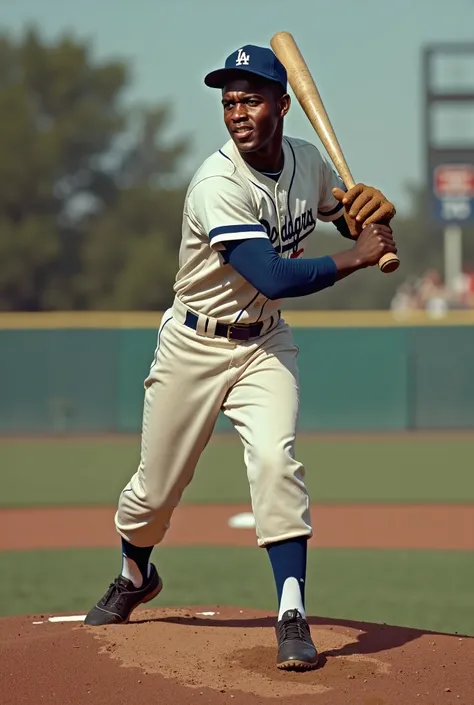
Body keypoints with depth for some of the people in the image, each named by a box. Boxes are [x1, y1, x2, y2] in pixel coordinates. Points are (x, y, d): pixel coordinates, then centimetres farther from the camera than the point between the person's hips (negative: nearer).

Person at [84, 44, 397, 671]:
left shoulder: (309, 162, -6)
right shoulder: (219, 185, -27)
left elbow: (343, 213, 15)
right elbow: (273, 277, -37)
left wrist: (368, 213, -10)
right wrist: (358, 257, -31)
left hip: (265, 343, 3)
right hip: (195, 344, -3)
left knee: (276, 459, -21)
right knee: (157, 484, 9)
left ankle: (292, 615, -17)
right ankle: (135, 577, 41)